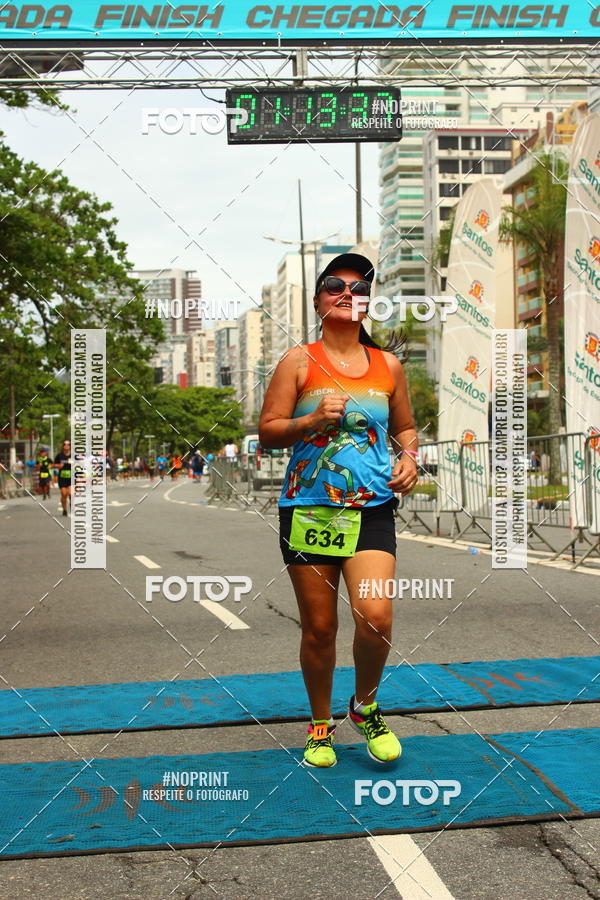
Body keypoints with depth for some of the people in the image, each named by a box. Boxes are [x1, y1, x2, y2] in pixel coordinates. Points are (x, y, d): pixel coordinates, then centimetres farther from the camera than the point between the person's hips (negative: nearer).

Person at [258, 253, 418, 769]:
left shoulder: (388, 365, 13)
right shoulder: (299, 362, 4)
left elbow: (405, 427, 23)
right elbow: (268, 432, 2)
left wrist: (409, 458, 3)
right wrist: (312, 420, -15)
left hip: (373, 509, 1)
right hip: (308, 508, -1)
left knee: (375, 615, -15)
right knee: (319, 628, 3)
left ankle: (365, 706, 14)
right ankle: (321, 726, 26)